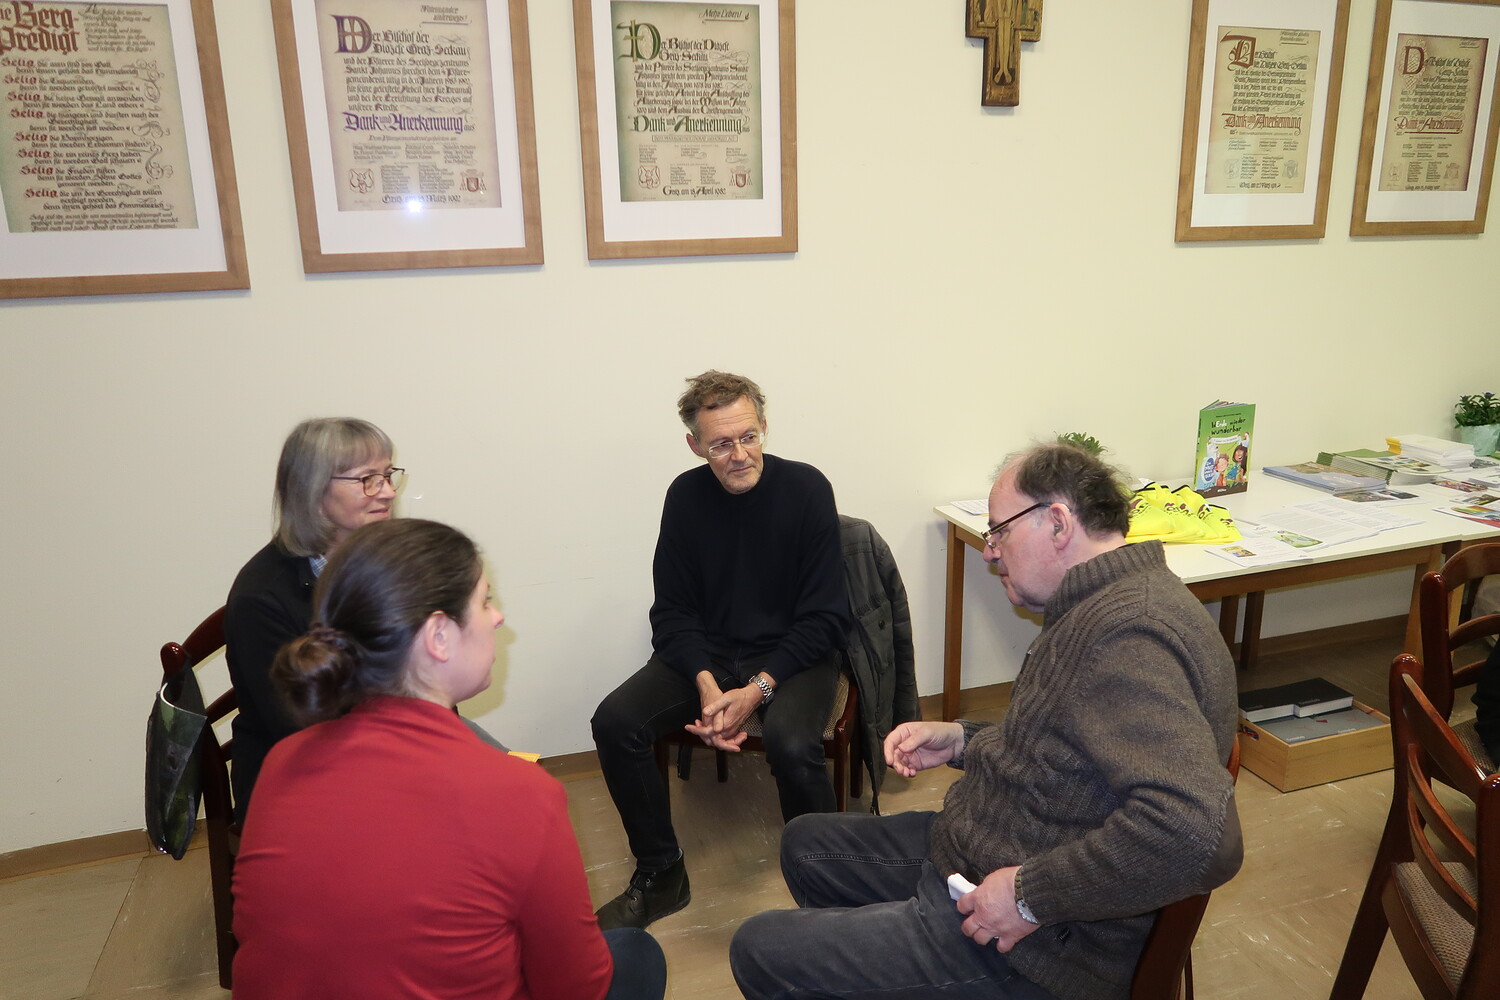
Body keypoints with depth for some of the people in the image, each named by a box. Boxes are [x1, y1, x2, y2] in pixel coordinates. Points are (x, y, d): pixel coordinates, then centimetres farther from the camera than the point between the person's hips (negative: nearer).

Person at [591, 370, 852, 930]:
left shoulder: (805, 489, -13)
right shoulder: (686, 496, -2)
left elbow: (825, 617, -11)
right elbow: (673, 611, 1)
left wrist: (757, 689, -21)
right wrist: (706, 683, -17)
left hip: (793, 653, -3)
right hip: (707, 652, 4)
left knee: (791, 743, -33)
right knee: (615, 722, -17)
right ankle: (660, 878, 4)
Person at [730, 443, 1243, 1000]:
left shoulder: (1128, 632, -28)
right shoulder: (1095, 609, 8)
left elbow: (1199, 833, -38)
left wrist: (1032, 894, -29)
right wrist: (963, 743, 6)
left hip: (1032, 952, -10)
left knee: (760, 952, -9)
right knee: (805, 844, 22)